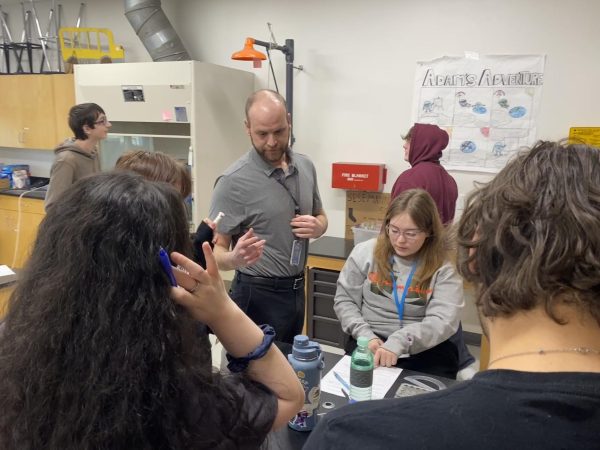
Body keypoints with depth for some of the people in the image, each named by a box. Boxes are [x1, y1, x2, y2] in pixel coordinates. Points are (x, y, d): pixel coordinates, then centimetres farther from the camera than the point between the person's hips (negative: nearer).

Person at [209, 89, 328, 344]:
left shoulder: (306, 167, 1)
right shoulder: (234, 181, -19)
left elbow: (321, 217, 15)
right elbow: (215, 250, -17)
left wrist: (317, 227, -8)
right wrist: (235, 259, -39)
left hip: (296, 288, 6)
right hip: (258, 294, -6)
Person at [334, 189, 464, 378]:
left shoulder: (443, 269, -5)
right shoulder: (365, 252, 1)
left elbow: (443, 320, -15)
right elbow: (344, 300, 5)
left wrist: (398, 343, -29)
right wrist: (366, 335, -11)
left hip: (426, 351, 1)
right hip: (370, 344, 0)